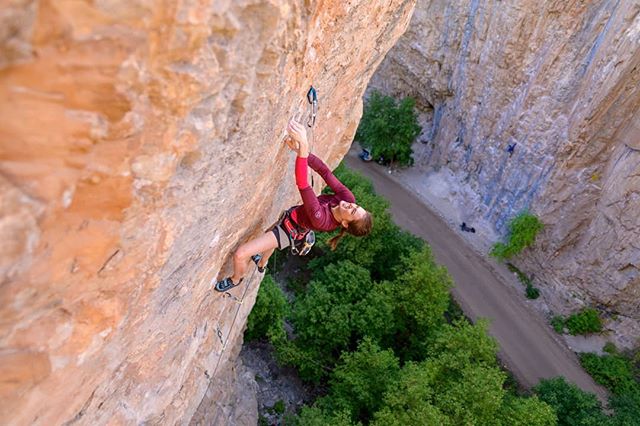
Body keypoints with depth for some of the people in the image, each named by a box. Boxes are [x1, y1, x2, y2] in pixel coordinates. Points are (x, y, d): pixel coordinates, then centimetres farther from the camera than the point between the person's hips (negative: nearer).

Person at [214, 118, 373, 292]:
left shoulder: (322, 220, -45)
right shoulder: (348, 198, -27)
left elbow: (302, 184, -55)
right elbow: (324, 171, -27)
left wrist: (303, 146, -64)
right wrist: (300, 149, -40)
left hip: (289, 230, -7)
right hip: (294, 214, 8)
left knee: (240, 255, -10)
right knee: (268, 233, 36)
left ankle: (236, 279, 26)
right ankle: (262, 264, 68)